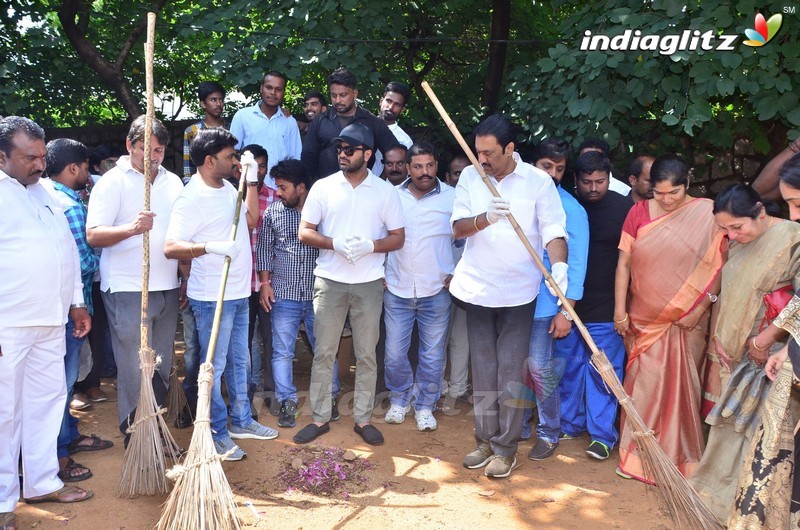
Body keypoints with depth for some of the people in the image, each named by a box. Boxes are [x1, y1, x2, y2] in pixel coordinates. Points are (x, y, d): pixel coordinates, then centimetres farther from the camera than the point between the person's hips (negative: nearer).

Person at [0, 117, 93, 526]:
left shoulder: (44, 191, 15)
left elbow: (67, 250, 21)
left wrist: (76, 303, 20)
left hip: (50, 323, 8)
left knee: (47, 400, 14)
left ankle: (42, 482, 29)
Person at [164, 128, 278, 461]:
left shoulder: (228, 188, 9)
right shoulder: (192, 198, -17)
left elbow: (251, 220, 19)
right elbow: (170, 247, -22)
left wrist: (252, 179, 13)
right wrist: (210, 247, -37)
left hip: (239, 293, 9)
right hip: (211, 297, -9)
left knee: (239, 362, 18)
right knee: (214, 366, 3)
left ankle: (241, 421, 33)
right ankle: (217, 433, 16)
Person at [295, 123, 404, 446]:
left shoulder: (385, 191, 1)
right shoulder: (323, 187, 2)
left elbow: (398, 237, 2)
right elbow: (305, 232, 1)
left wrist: (370, 245, -17)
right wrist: (336, 243, -17)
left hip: (369, 283, 0)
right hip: (329, 281, 0)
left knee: (366, 354, 7)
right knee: (323, 352, 5)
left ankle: (363, 418, 20)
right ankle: (320, 418, 18)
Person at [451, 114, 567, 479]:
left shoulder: (539, 182, -7)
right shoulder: (470, 177, 1)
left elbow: (553, 230, -12)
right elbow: (458, 228, -4)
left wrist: (559, 264, -31)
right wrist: (485, 219, -24)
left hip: (518, 291, -3)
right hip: (477, 287, 3)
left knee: (511, 371, 1)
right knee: (483, 369, 11)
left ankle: (505, 447, 13)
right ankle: (485, 439, 24)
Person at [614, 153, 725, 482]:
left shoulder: (707, 214, -6)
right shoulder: (639, 212, 0)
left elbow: (718, 266, -6)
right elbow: (624, 263, 0)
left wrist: (700, 309, -12)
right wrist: (619, 310, -2)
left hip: (686, 322, -2)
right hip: (644, 319, 2)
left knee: (681, 387, 5)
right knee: (643, 385, 7)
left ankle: (681, 457, 20)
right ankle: (637, 454, 21)